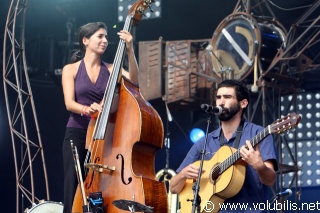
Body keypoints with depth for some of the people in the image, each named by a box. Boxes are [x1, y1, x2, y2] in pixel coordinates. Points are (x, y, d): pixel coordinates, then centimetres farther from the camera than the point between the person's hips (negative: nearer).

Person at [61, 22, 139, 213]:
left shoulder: (111, 69, 8)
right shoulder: (71, 69, 3)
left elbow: (134, 80, -11)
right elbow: (69, 103, -9)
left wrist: (129, 50, -20)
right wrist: (87, 109, -31)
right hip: (78, 135, -1)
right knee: (74, 191, -4)